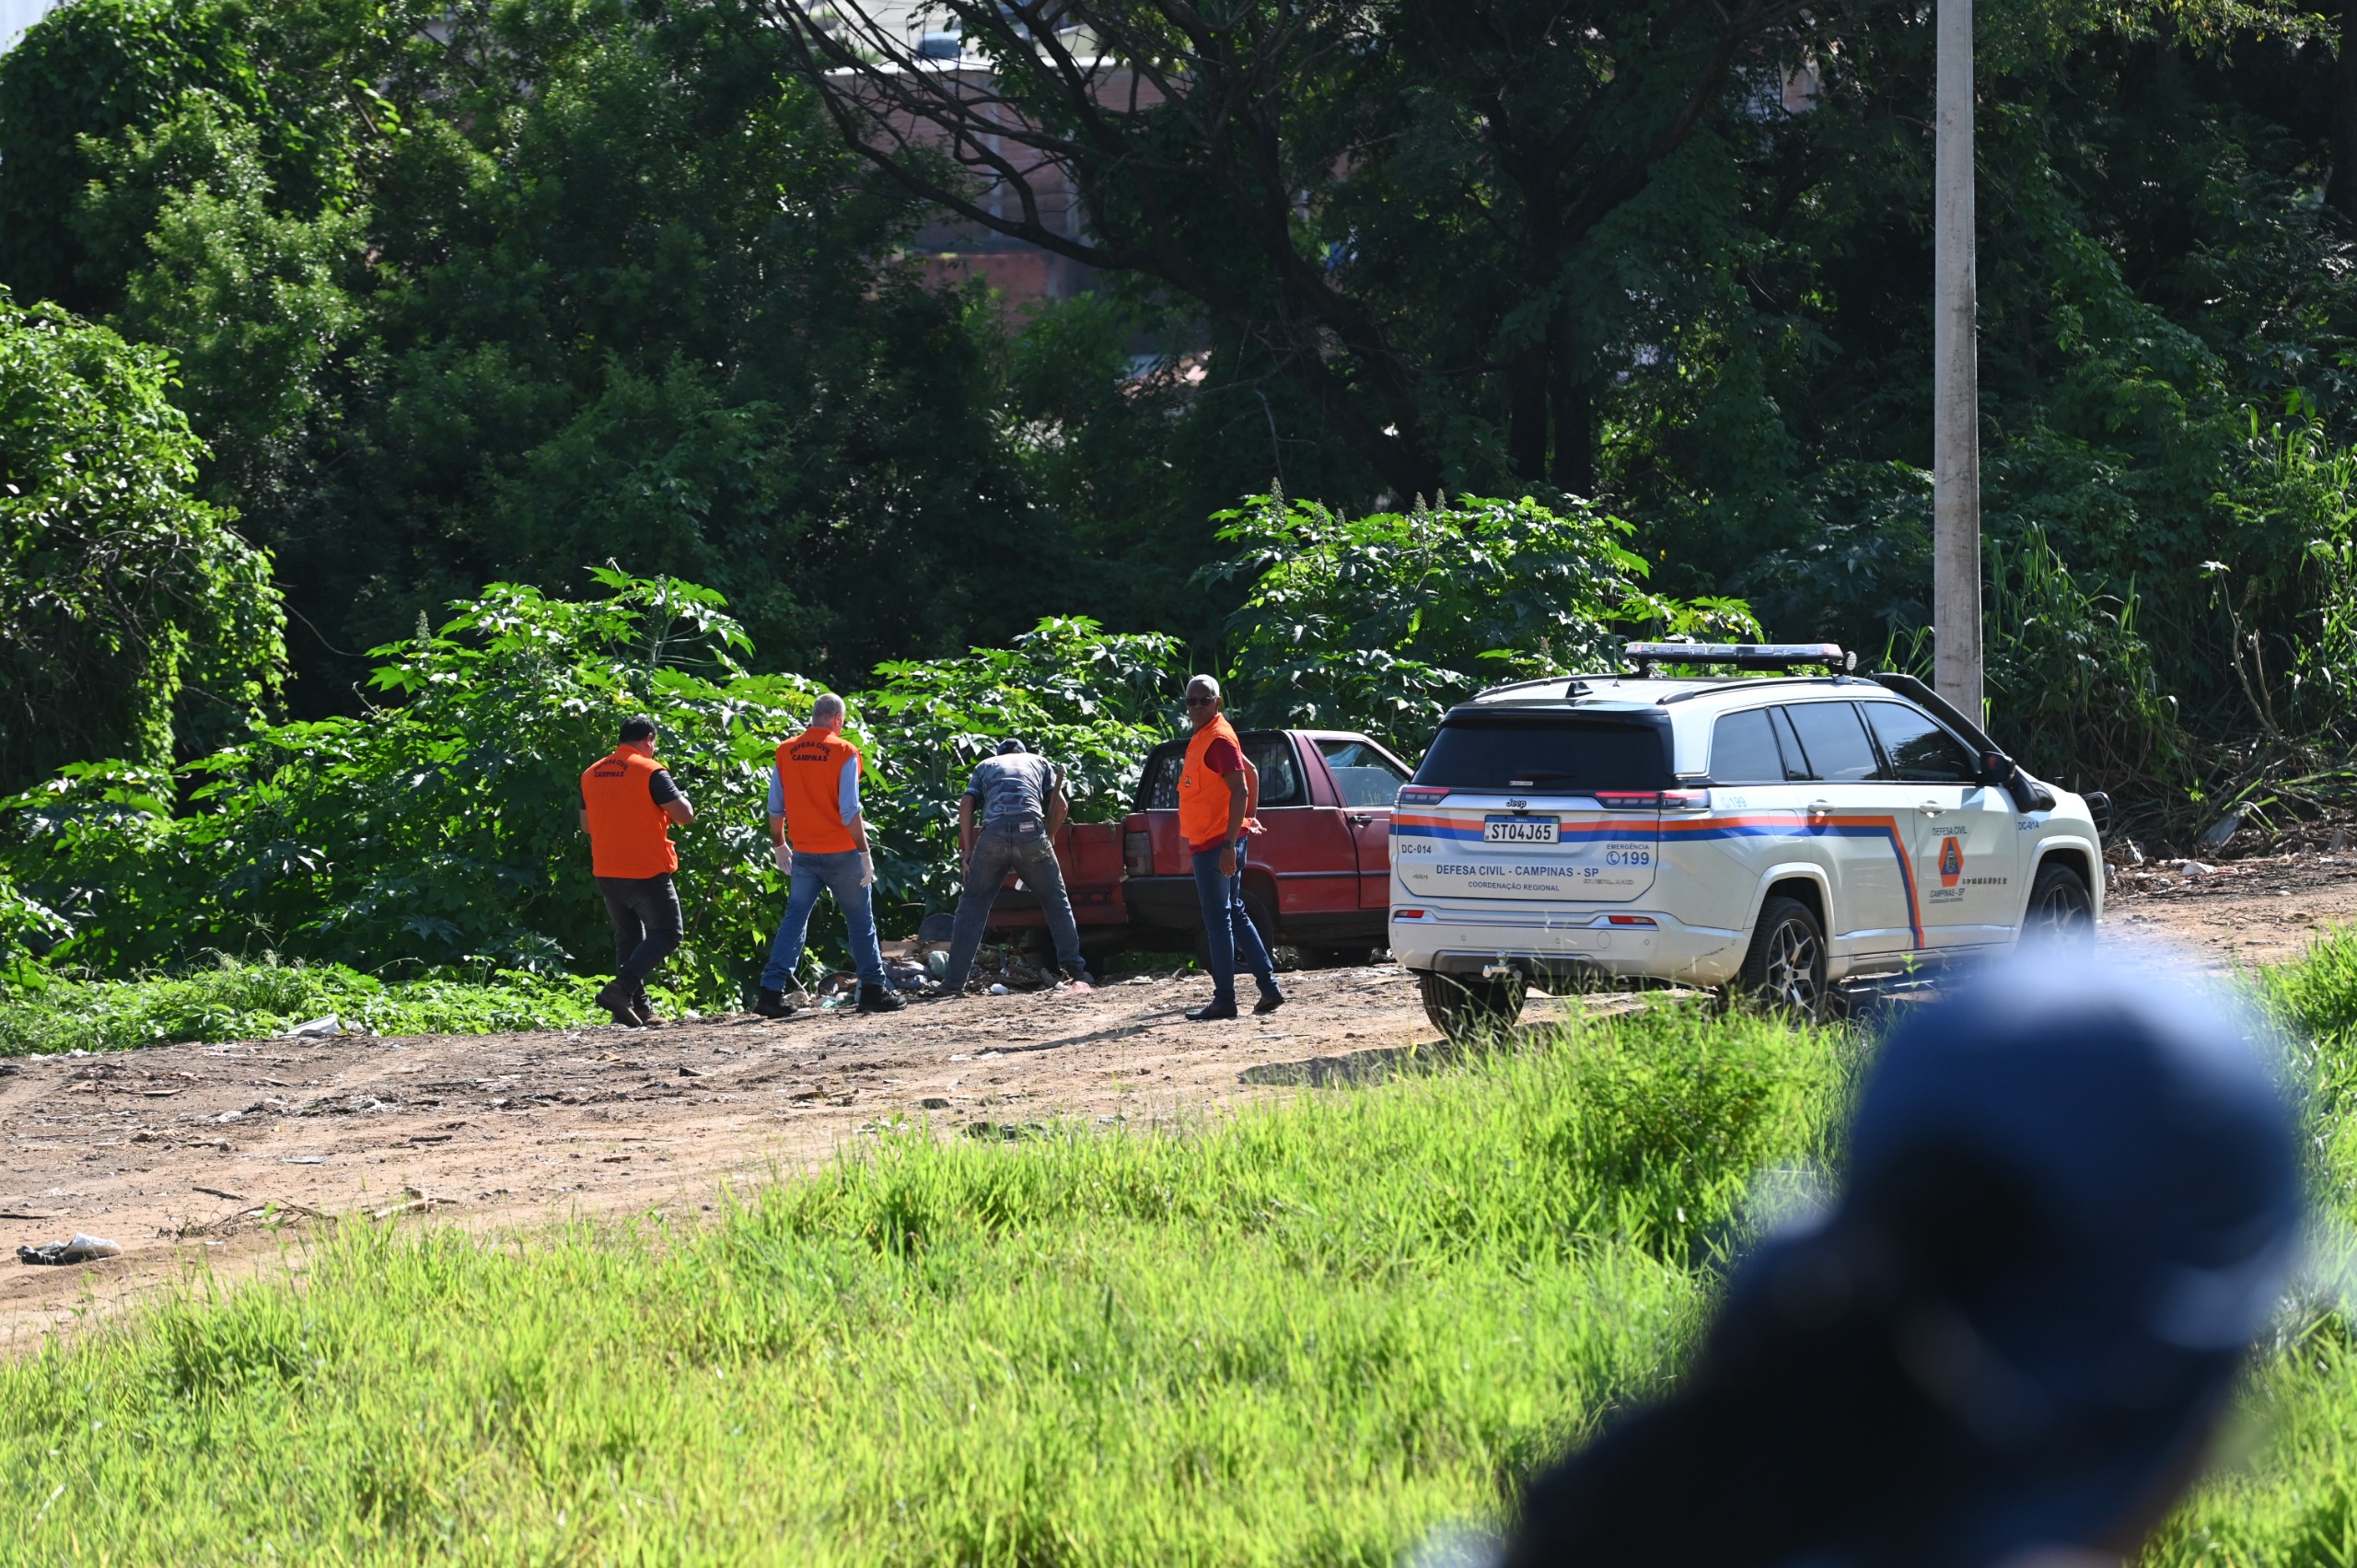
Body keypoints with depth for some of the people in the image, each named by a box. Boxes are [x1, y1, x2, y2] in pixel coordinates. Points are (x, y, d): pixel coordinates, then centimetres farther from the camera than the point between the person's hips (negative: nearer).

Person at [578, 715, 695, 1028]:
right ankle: (622, 988, -17)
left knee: (628, 937, 15)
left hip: (606, 872, 6)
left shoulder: (592, 774, 8)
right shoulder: (650, 772, -12)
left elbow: (587, 825, 18)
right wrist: (672, 802, 9)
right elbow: (685, 815, -12)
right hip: (647, 871, -6)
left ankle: (639, 1008, 10)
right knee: (667, 932, 0)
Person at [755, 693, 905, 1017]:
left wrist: (779, 846, 19)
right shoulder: (843, 752, -10)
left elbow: (775, 807, 7)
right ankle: (873, 990, 12)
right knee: (860, 920, 9)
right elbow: (850, 810, -14)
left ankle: (771, 992, -2)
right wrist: (865, 853, -9)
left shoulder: (786, 752, 2)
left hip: (803, 854, 4)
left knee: (794, 918, 7)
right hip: (841, 852, -3)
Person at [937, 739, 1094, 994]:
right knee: (1056, 902, 15)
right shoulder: (1040, 763, 29)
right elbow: (1061, 805, 15)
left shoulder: (985, 766, 30)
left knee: (972, 906, 9)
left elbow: (966, 804, 13)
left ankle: (953, 982, 4)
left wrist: (967, 849, 13)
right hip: (1031, 832, 0)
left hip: (993, 834, 0)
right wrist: (1049, 838, 28)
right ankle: (1074, 969, 10)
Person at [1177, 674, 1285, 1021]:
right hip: (1208, 843, 10)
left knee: (1218, 920, -7)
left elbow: (1240, 790, -20)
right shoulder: (1203, 738, 15)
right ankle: (1269, 988, 16)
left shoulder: (1219, 739, -14)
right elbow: (1250, 771, 26)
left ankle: (1224, 1000, -4)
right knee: (1234, 916, 14)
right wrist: (1249, 817, 25)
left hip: (1217, 845, -10)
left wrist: (1229, 845, -24)